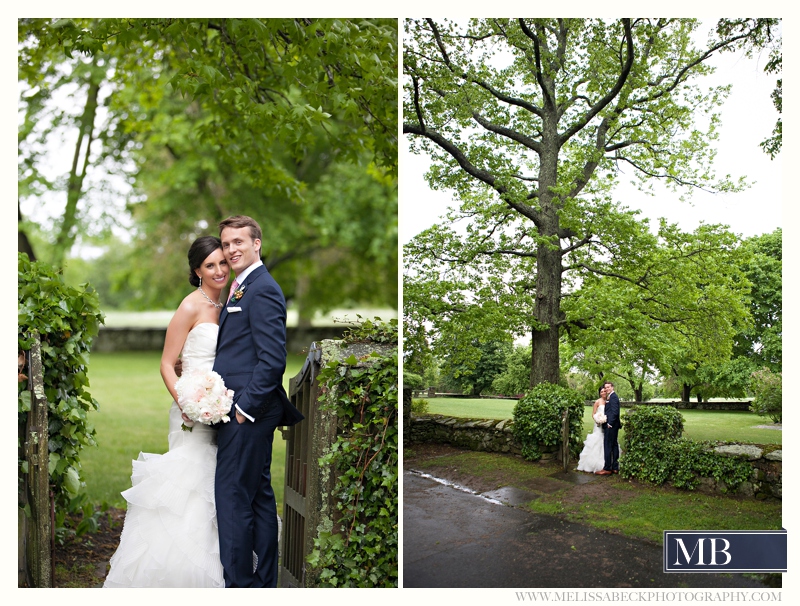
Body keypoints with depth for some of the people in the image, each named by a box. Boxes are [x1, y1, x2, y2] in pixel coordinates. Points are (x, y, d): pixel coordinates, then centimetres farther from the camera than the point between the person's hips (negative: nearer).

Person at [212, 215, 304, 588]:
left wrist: (244, 407, -18)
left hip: (249, 412, -10)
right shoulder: (241, 288, 18)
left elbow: (273, 358, -20)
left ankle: (239, 583, 4)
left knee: (232, 499, -5)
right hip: (244, 413, 10)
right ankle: (264, 582, 24)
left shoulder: (263, 289, -13)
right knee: (259, 497, 14)